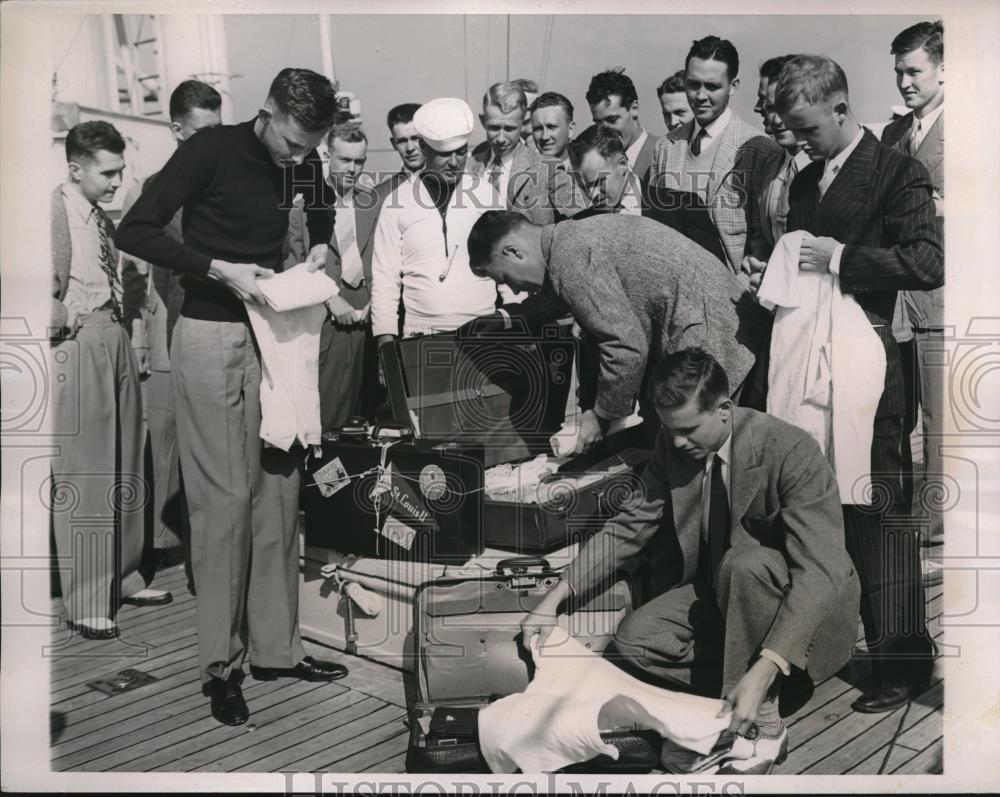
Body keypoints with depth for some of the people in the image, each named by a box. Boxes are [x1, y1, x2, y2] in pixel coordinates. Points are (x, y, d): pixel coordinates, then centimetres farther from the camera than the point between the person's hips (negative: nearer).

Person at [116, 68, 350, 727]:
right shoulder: (211, 151, -10)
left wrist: (321, 247, 7)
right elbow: (136, 232, -12)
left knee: (278, 493, 6)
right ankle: (221, 664, 6)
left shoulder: (304, 162, 6)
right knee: (224, 498, -5)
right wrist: (222, 270, -20)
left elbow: (323, 210, 29)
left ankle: (276, 648, 17)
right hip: (211, 335, -5)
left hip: (271, 333, 6)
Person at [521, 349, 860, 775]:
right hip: (722, 593, 5)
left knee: (744, 562, -36)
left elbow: (819, 573, -33)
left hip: (807, 606, -5)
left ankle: (762, 723, -22)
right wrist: (556, 597, -13)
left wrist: (763, 671, -44)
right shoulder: (672, 446, -9)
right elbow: (629, 528, -1)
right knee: (634, 638, -17)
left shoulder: (792, 451, -27)